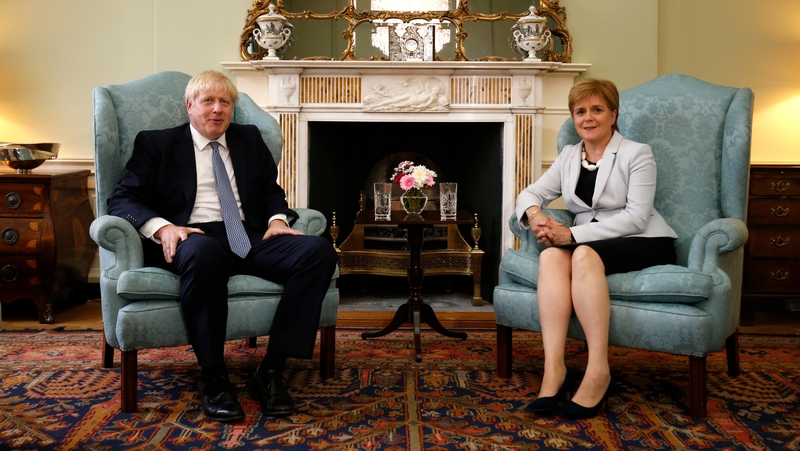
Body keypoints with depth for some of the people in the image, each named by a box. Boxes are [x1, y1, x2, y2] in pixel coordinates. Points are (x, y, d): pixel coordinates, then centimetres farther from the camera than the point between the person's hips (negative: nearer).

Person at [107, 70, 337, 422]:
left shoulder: (249, 139, 25)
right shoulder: (156, 143, 14)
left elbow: (272, 189, 25)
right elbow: (122, 199, 5)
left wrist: (278, 219, 1)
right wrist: (162, 227, -15)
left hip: (250, 238, 4)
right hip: (193, 237, -4)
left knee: (319, 251, -25)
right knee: (203, 253, -43)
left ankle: (271, 371, -23)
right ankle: (213, 378, -27)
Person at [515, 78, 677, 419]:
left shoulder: (636, 154, -2)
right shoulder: (568, 156, 15)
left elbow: (636, 217, -13)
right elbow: (531, 193, 12)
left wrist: (574, 234, -22)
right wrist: (535, 213, -14)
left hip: (644, 243, -4)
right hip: (590, 241, 4)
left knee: (584, 254, -36)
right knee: (552, 255, -30)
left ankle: (598, 371, -37)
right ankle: (553, 368, -38)